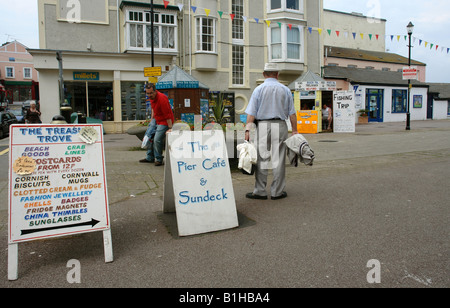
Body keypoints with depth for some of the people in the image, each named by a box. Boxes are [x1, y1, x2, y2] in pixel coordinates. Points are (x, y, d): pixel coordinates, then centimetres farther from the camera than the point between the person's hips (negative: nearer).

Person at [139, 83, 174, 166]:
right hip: (158, 121, 10)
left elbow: (167, 115, -27)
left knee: (157, 140, -16)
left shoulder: (161, 98, -28)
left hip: (165, 122, -10)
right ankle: (150, 158, 27)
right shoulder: (152, 97, 0)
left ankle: (159, 159, 2)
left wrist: (170, 128, -27)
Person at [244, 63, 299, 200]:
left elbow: (251, 113, -4)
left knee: (262, 159, 2)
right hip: (280, 126, 1)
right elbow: (292, 113, 7)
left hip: (263, 126, -1)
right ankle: (277, 192, 10)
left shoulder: (259, 89, 3)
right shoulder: (285, 90, 8)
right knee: (278, 159, 5)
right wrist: (295, 130, 12)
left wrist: (247, 129, -3)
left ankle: (260, 191, 5)